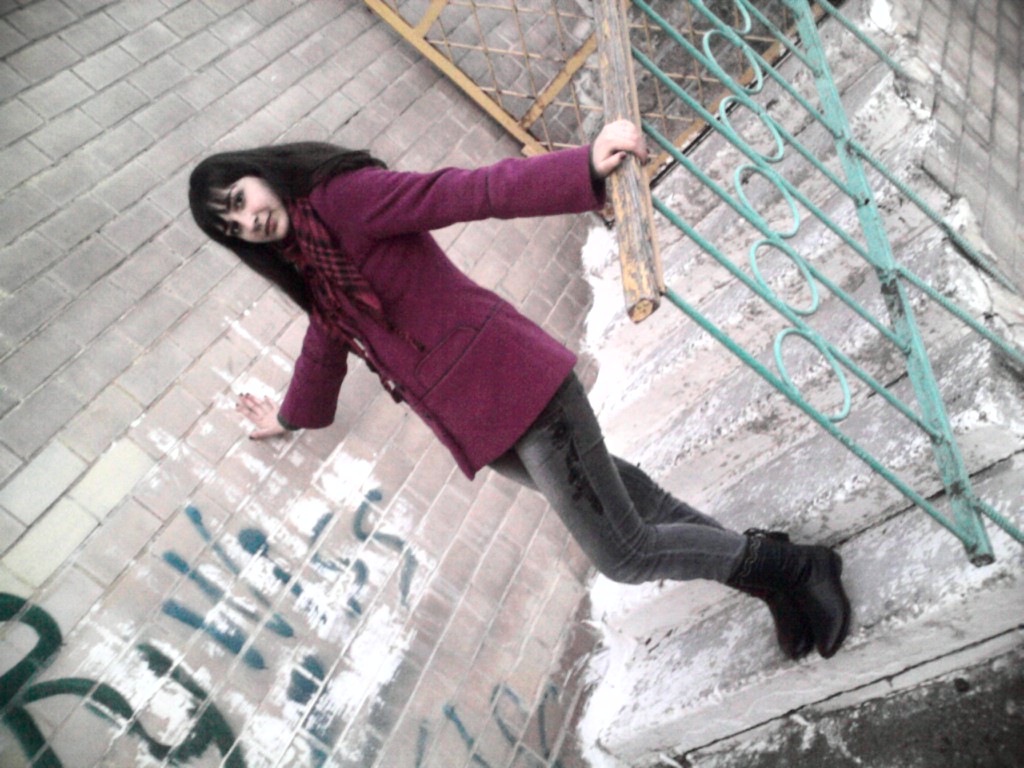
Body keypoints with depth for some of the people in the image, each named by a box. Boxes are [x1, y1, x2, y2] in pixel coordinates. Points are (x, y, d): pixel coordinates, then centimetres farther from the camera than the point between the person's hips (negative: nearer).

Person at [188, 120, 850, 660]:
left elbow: (470, 191, -20)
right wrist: (291, 417, 53)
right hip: (479, 429, 9)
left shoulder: (341, 196, -8)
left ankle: (794, 567, 18)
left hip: (512, 385, -8)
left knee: (624, 557, -3)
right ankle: (757, 560, 32)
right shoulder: (310, 271, 18)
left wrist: (586, 167, -34)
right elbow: (326, 346, 36)